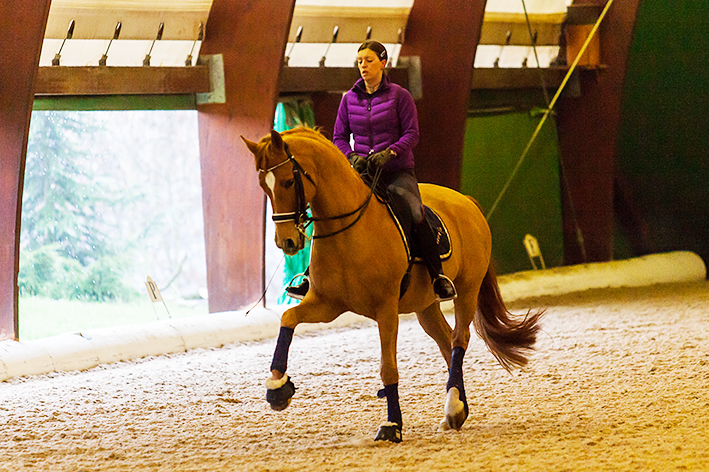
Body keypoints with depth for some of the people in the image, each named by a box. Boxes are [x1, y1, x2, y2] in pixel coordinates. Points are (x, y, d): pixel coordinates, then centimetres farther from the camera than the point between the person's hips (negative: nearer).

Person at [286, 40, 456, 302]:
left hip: (397, 172, -3)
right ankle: (312, 277, -4)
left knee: (416, 216, -26)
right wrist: (352, 156, -10)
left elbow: (412, 133, -6)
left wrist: (388, 153, -22)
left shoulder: (399, 95, -2)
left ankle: (438, 276, -13)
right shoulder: (350, 99, 8)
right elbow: (339, 137, 11)